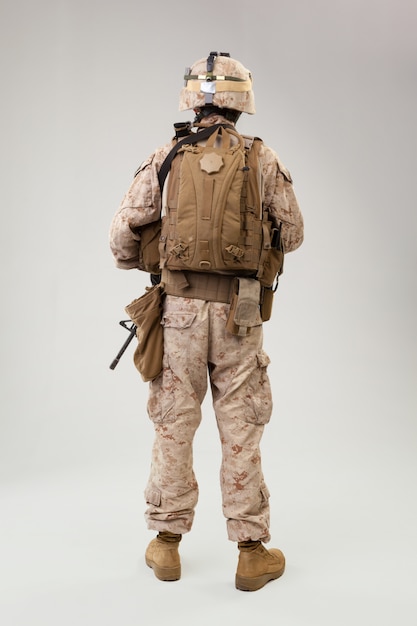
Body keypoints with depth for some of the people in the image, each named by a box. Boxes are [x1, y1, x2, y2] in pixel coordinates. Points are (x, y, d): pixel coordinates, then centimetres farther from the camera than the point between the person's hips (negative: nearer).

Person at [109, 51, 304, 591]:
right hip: (239, 313, 0)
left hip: (178, 309, 0)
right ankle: (252, 554, 15)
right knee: (240, 434, 7)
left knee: (174, 428, 11)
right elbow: (292, 234, 7)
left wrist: (133, 261, 21)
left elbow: (123, 231, -1)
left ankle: (167, 545, 22)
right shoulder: (264, 160, 1)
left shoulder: (166, 157, 0)